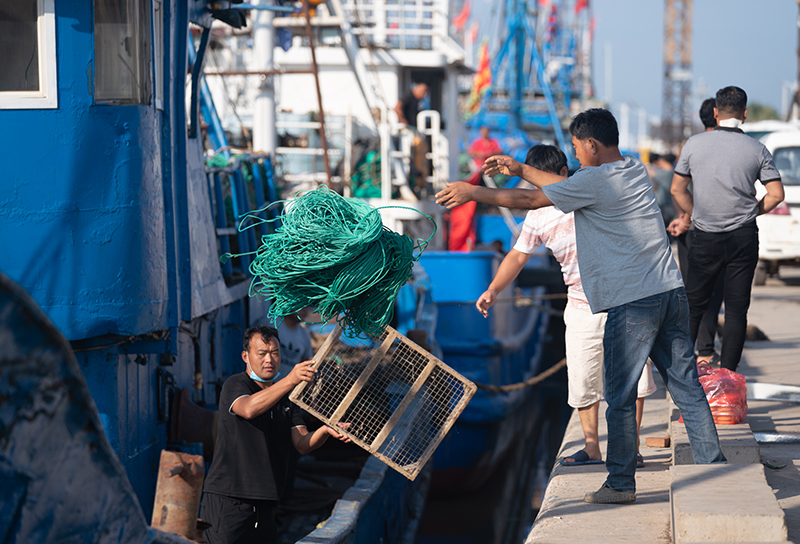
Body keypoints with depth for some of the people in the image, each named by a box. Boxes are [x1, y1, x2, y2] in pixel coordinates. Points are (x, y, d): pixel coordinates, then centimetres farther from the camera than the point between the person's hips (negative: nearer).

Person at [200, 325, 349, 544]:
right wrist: (290, 380, -40)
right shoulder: (234, 385, -4)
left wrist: (325, 431, -18)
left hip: (264, 505, 7)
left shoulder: (286, 397, 16)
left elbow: (302, 444, 5)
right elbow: (249, 408, -29)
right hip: (226, 499, -6)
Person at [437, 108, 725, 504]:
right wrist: (520, 170, 31)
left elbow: (530, 200, -3)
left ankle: (621, 483, 8)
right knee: (686, 386, 9)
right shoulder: (635, 170, 15)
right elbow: (569, 188, 27)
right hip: (671, 290, 8)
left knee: (620, 396, 2)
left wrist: (472, 193, 8)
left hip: (633, 301, -8)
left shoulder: (595, 180, -9)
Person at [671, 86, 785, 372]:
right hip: (743, 238, 0)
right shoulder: (757, 149, -3)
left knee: (694, 305, 10)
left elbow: (677, 189, 3)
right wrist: (750, 213, 11)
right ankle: (727, 373, 4)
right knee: (737, 308, 5)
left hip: (705, 238, 0)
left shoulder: (694, 144, -2)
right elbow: (776, 194, -4)